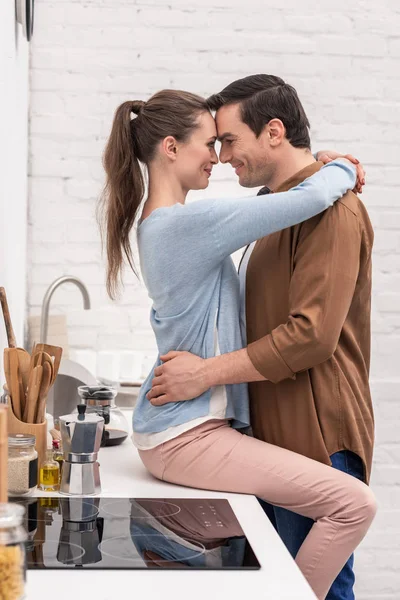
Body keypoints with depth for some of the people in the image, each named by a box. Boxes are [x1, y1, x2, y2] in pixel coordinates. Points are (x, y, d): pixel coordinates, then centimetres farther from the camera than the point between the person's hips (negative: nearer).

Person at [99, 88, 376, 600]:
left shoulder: (155, 224, 11)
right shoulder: (192, 222, -19)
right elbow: (312, 198, -21)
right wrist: (343, 169, 1)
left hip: (170, 426, 11)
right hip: (187, 436, -11)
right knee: (354, 504, -16)